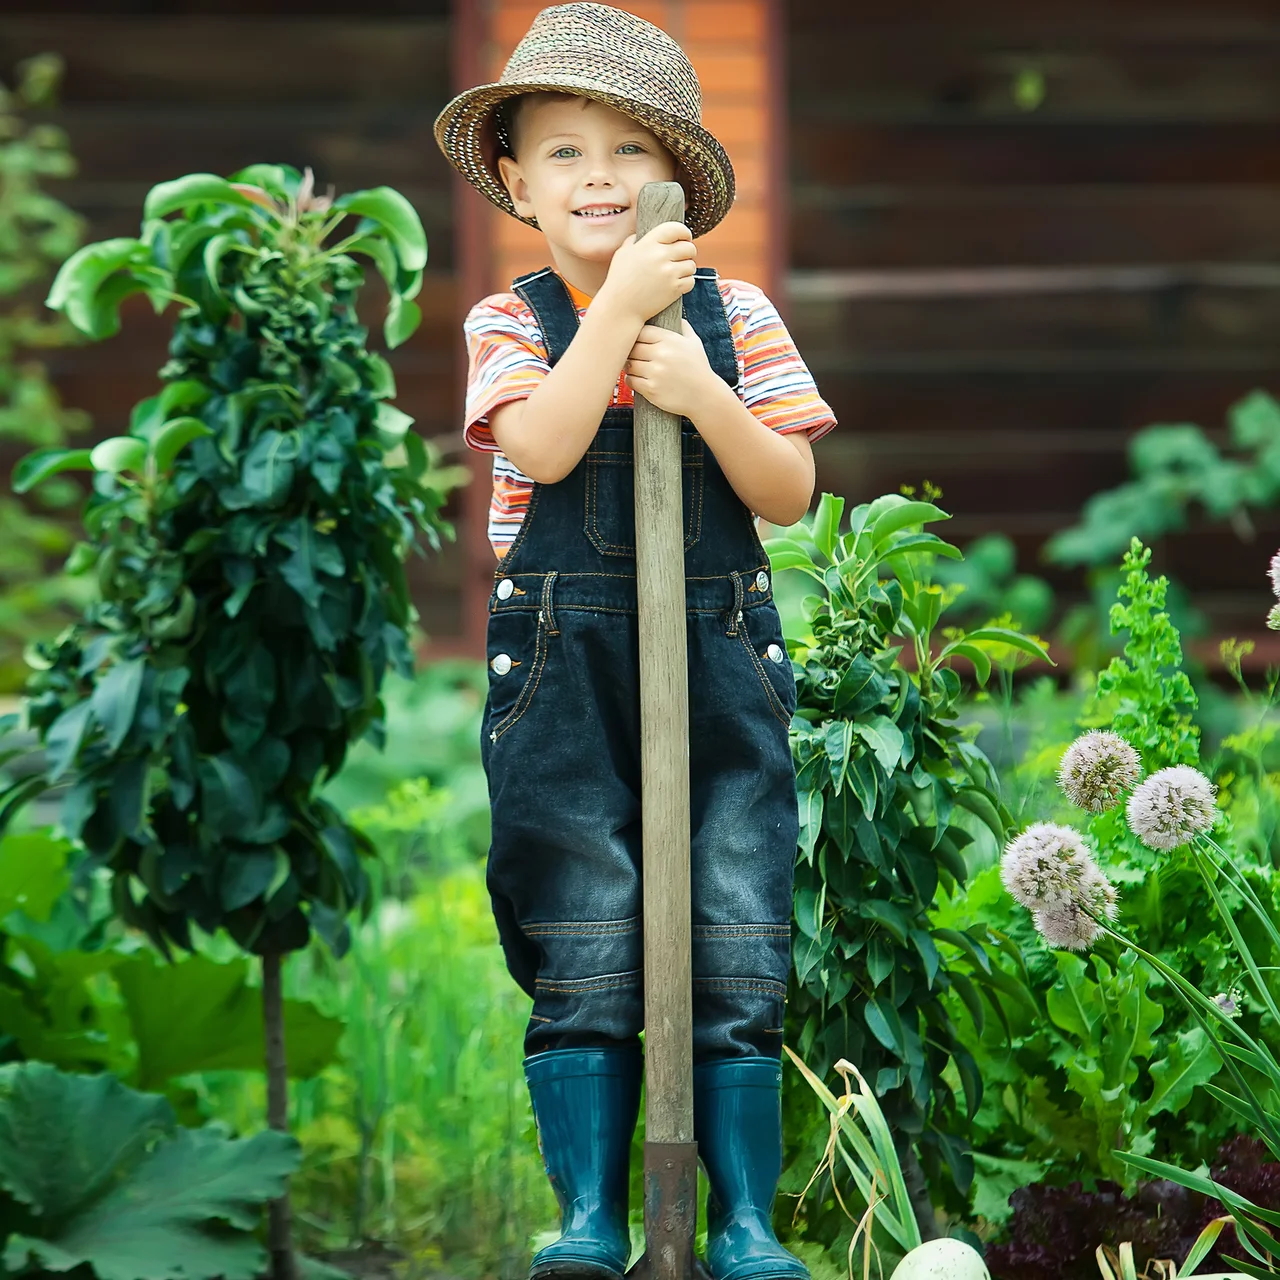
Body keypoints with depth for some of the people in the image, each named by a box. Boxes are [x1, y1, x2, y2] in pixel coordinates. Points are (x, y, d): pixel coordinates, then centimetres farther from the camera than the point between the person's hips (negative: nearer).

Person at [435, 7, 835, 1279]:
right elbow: (545, 444, -16)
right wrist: (620, 306, -18)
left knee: (737, 954, -1)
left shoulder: (734, 314, 6)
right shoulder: (508, 323, 2)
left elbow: (792, 492, 1)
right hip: (563, 667, -1)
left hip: (720, 656, 1)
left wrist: (701, 393, -14)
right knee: (581, 957, -1)